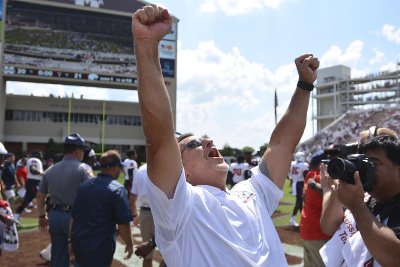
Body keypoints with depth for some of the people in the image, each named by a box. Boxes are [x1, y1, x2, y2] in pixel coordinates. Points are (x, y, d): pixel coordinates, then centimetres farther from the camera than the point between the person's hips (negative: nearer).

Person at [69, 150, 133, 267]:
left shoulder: (83, 186, 9)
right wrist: (129, 245, 0)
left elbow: (73, 217, 14)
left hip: (78, 245, 7)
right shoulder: (116, 189, -13)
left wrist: (71, 241, 23)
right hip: (98, 251, -7)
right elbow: (123, 224, -14)